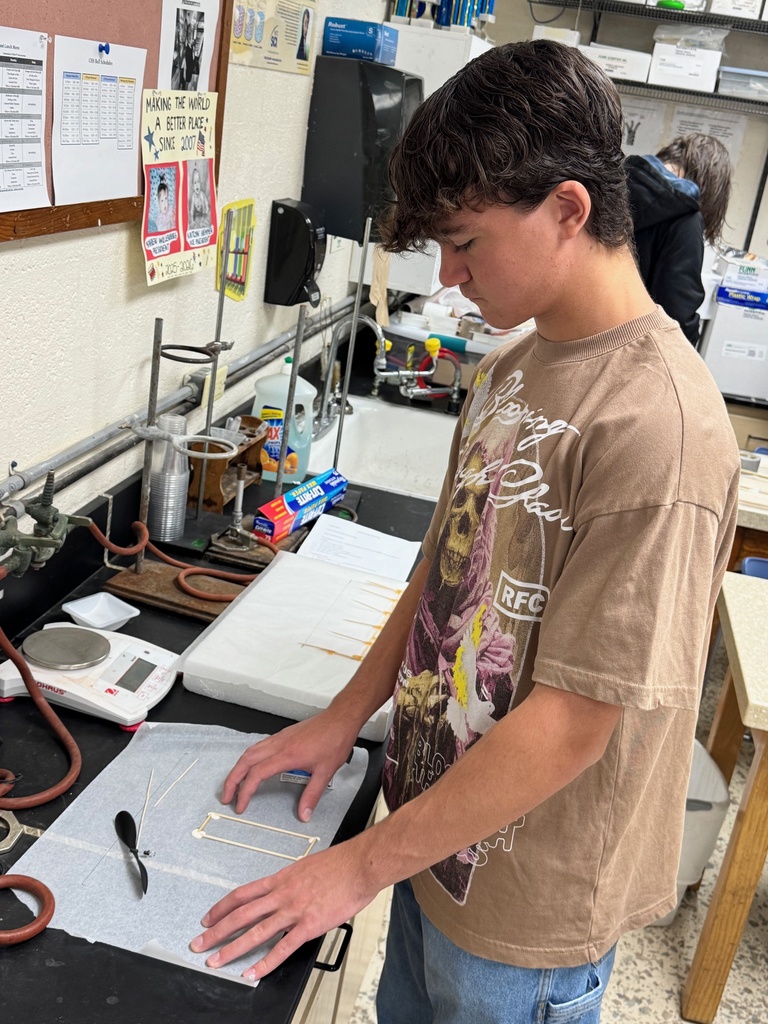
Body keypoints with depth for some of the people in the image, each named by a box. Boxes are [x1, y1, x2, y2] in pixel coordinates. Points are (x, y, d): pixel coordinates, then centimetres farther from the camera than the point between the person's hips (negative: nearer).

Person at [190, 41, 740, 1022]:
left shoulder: (657, 426, -28)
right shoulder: (510, 367, 0)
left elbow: (571, 722, -27)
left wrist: (362, 864, -19)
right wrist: (343, 717, 4)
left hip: (528, 907, -7)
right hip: (439, 829, 7)